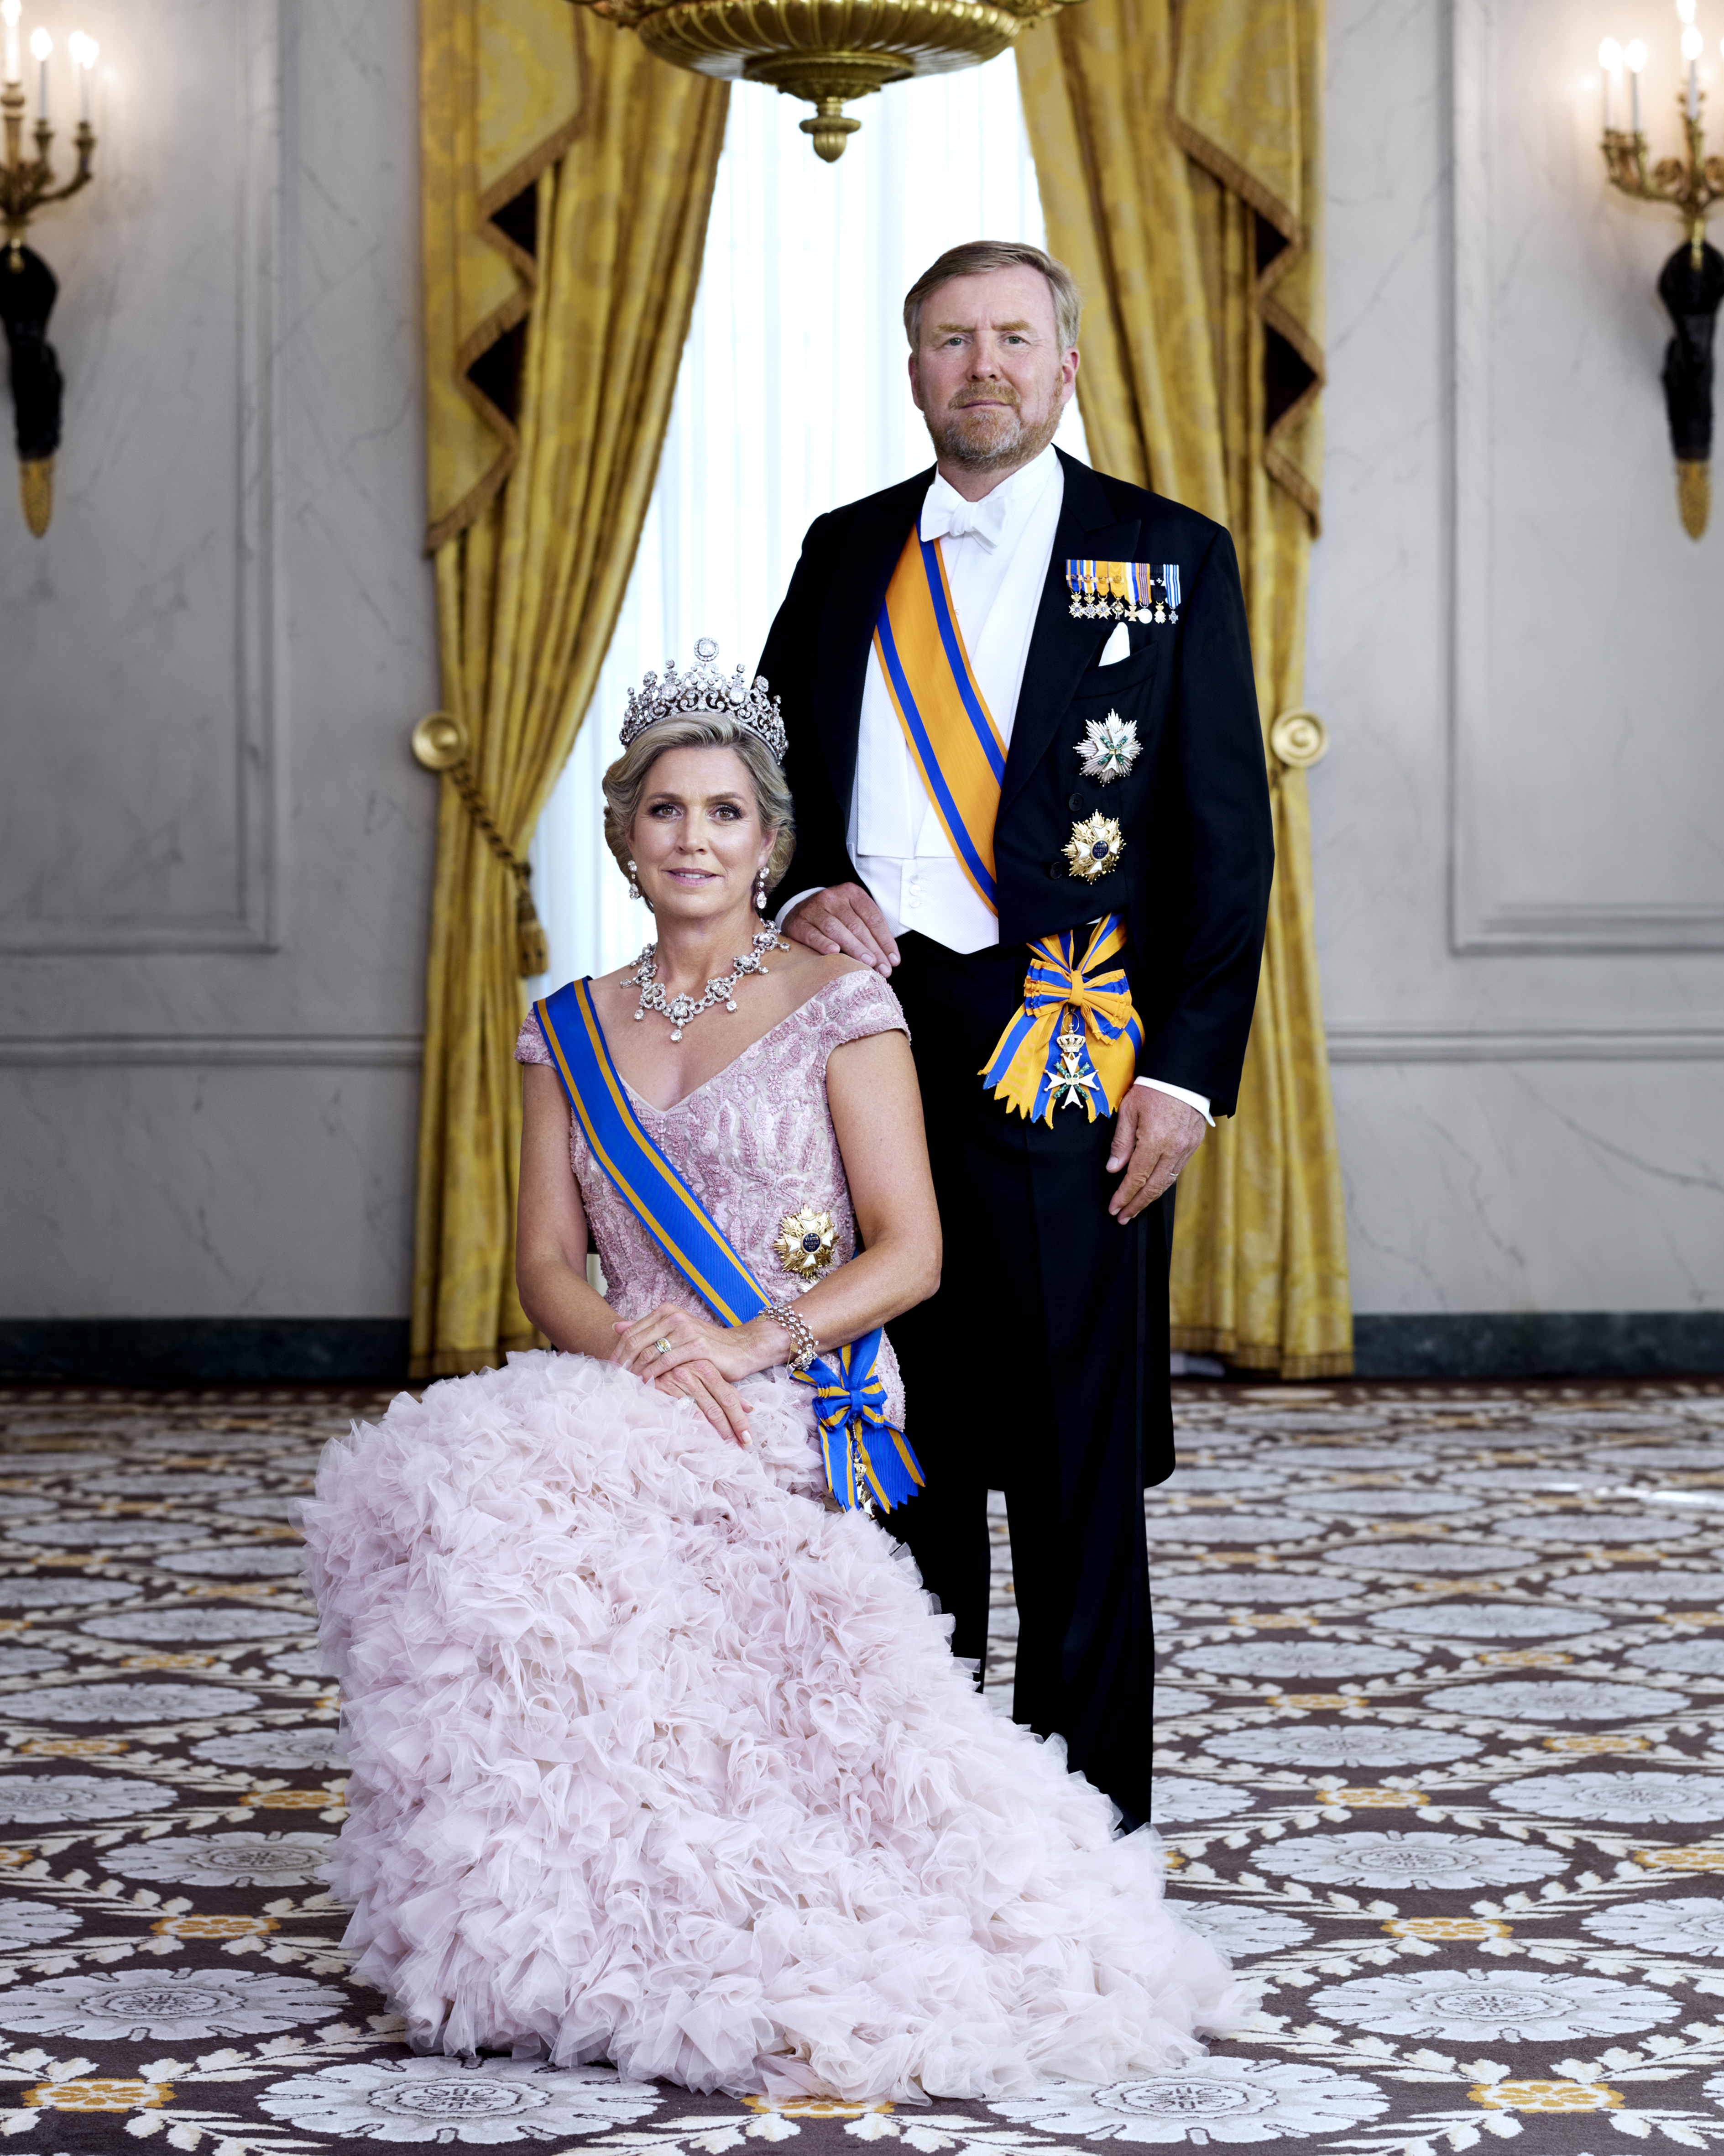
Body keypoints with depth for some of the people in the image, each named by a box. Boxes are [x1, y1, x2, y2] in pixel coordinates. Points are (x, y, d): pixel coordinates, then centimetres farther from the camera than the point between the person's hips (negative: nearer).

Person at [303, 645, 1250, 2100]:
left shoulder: (839, 1007, 3)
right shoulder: (572, 1032, 17)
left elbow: (908, 1254, -2)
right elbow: (547, 1261, 10)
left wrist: (755, 1343, -18)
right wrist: (630, 1351, -12)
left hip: (801, 1422, -4)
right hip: (630, 1411, 4)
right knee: (438, 1480, -29)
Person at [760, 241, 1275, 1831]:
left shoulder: (1170, 558, 3)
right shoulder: (846, 555, 14)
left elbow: (1228, 843, 0)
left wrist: (1184, 1070, -8)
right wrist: (801, 891, -2)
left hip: (1069, 1057, -3)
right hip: (864, 1034, 4)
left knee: (1077, 1459, 0)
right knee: (896, 1445, 9)